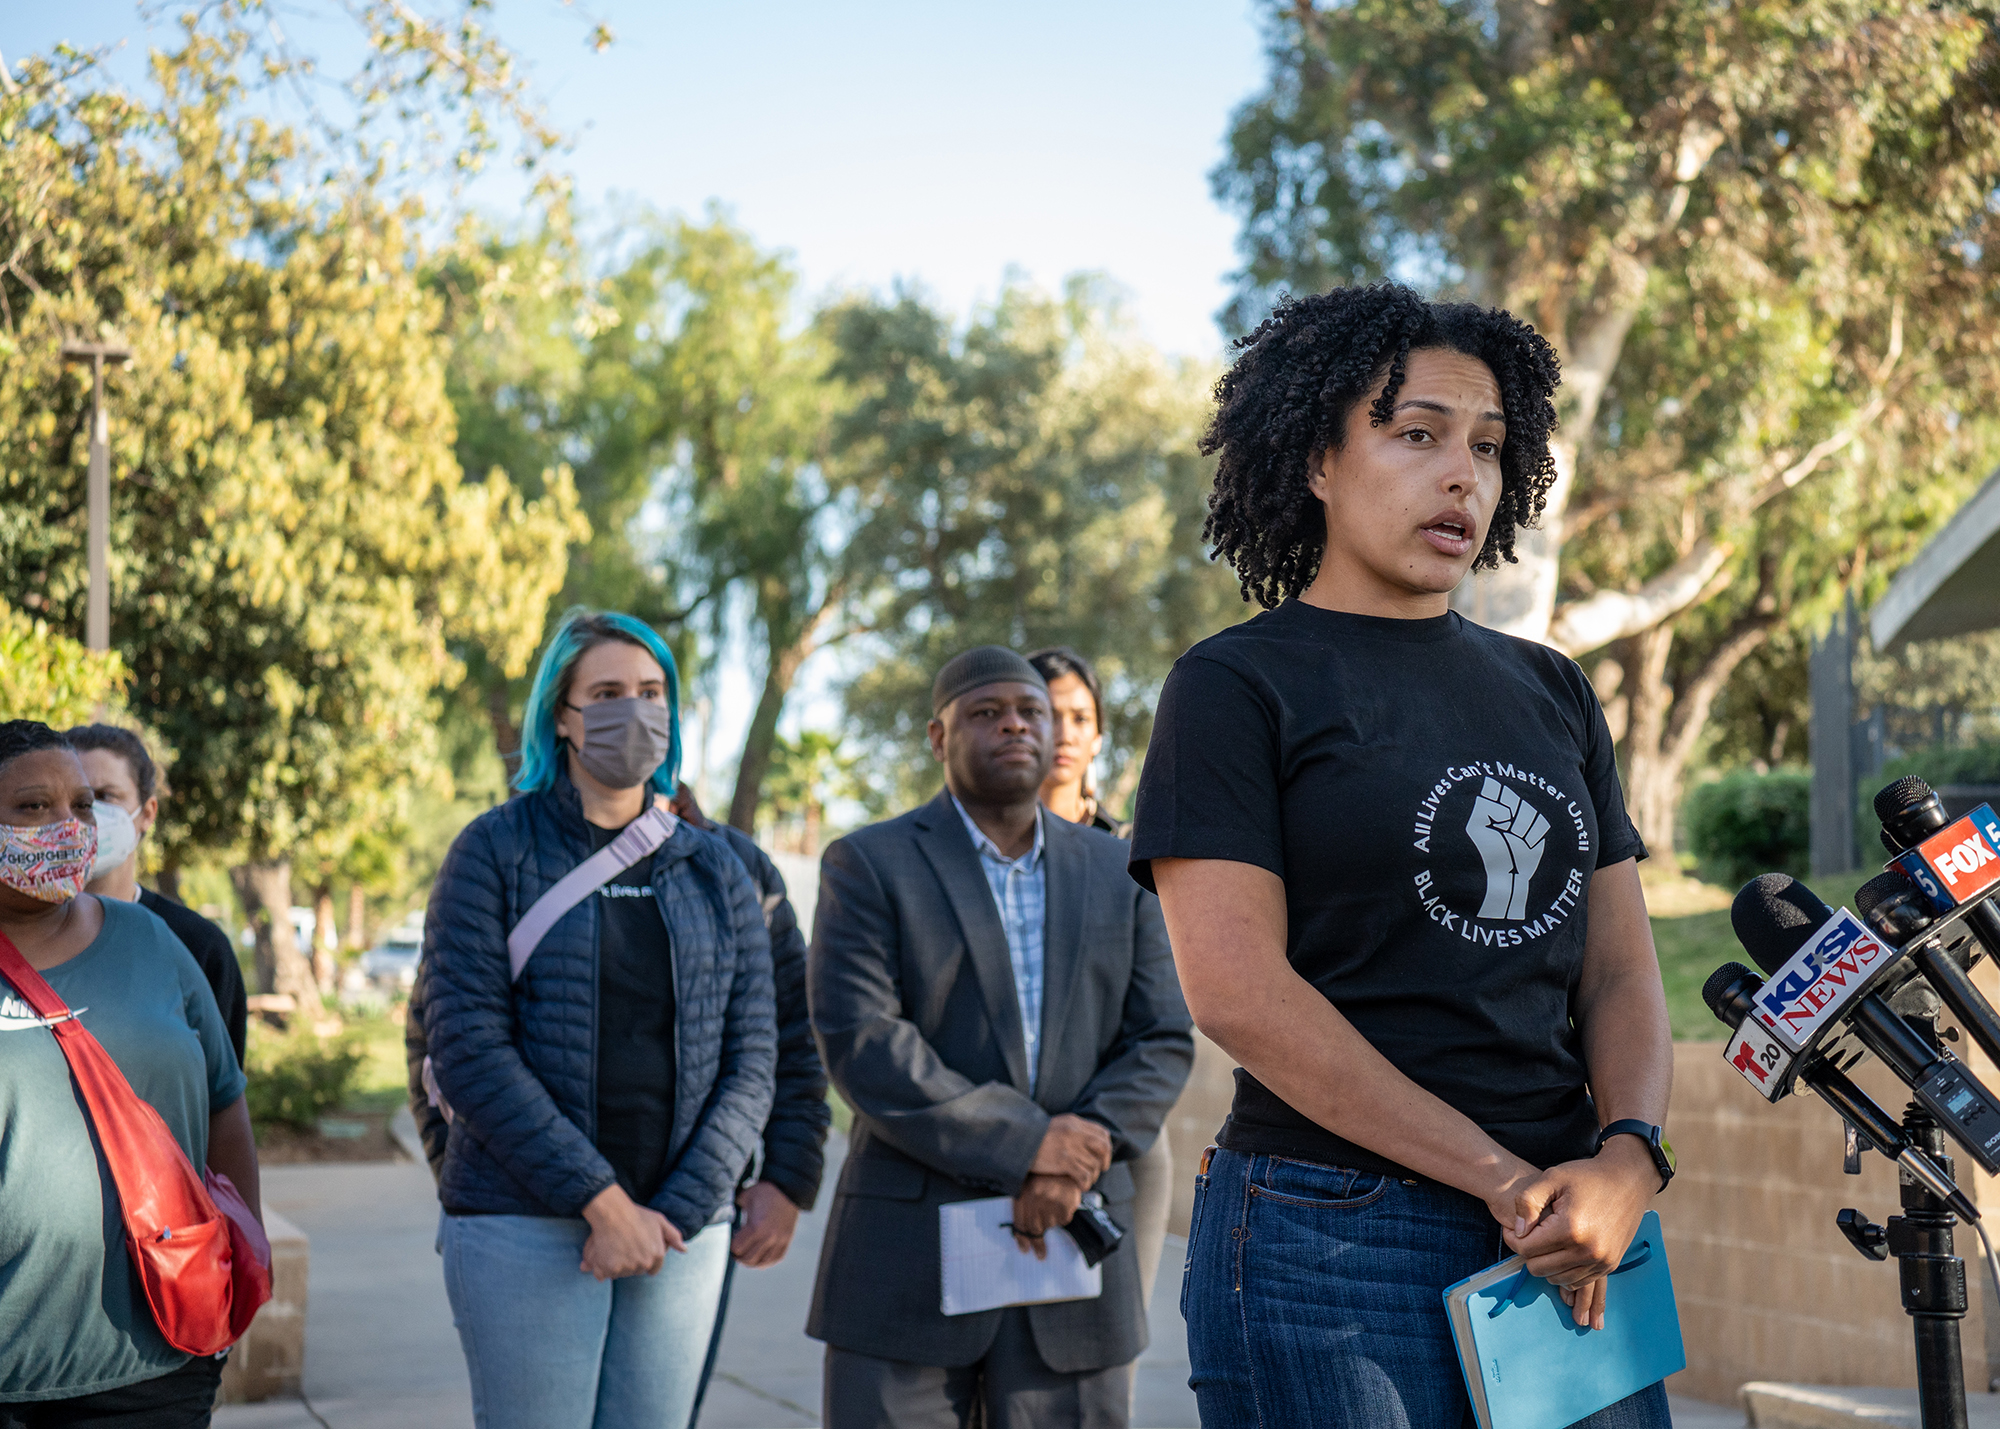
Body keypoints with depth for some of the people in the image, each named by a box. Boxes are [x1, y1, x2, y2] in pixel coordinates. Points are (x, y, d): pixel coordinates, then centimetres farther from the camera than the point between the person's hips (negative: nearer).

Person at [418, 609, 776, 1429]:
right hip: (524, 1229, -3)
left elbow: (750, 1062, 7)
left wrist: (676, 1211, -7)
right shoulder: (496, 852, 0)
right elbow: (467, 1050, -10)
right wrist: (602, 1202, -15)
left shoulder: (714, 872, 11)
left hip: (680, 1230, 4)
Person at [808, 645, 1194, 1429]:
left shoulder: (1117, 872, 14)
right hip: (909, 1267, -3)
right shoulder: (868, 865, 2)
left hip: (1072, 1245, 3)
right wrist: (1027, 1144, -15)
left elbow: (1163, 1041, 8)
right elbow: (858, 1041, -10)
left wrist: (1081, 1154, -11)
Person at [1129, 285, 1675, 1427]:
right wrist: (1508, 1182, -16)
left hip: (1573, 1248, 5)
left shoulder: (1553, 693, 14)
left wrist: (1629, 1158, -11)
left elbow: (1621, 968, 10)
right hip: (1337, 1239, -5)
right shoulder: (1237, 687, -3)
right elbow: (1237, 989, -13)